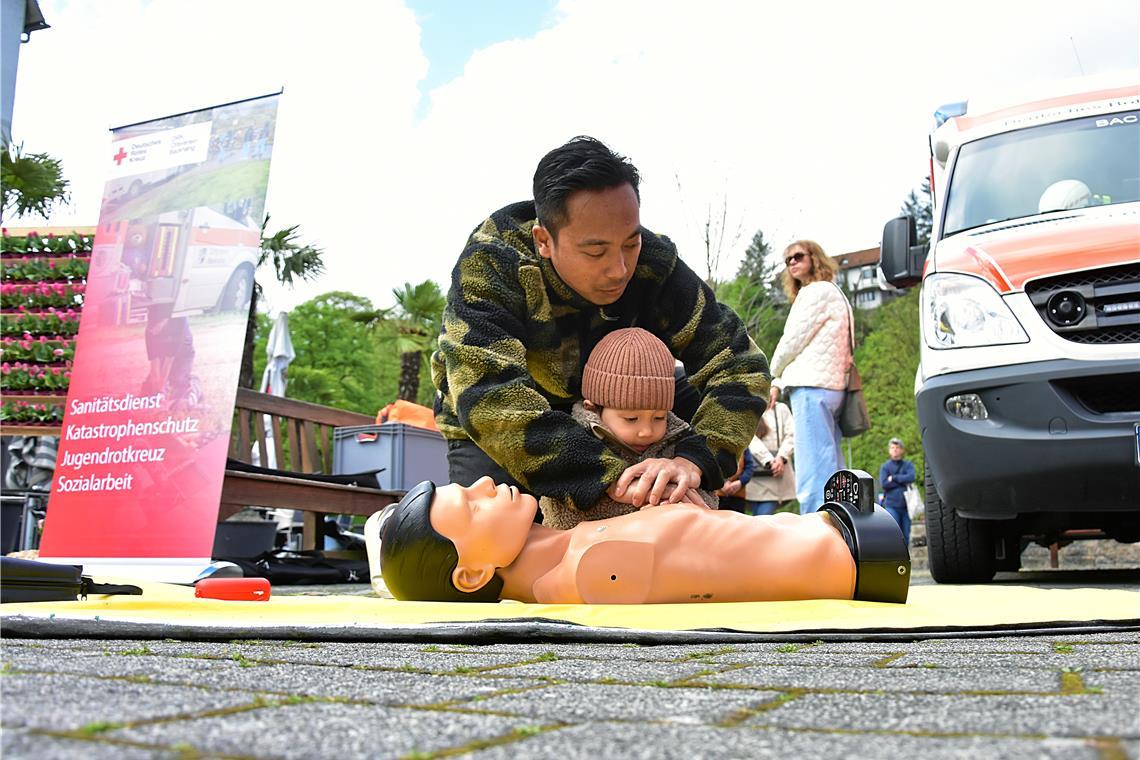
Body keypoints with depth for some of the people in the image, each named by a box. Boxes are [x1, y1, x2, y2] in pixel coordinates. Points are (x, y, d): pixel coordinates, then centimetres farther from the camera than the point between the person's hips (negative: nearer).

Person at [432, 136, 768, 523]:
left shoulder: (654, 264, -21)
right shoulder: (490, 264, -31)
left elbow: (739, 364, -21)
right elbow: (488, 398, -42)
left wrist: (694, 459, -40)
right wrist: (609, 476, -49)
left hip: (607, 439, 3)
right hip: (493, 442, -2)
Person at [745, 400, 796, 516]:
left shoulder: (781, 409, 14)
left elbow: (791, 435, 4)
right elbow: (751, 439, -4)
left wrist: (781, 457, -12)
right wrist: (769, 461, -15)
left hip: (777, 469, 0)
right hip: (755, 471, 0)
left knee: (764, 516, -11)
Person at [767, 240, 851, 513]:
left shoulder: (817, 291, -4)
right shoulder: (833, 293, 27)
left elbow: (793, 341, -6)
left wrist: (773, 373, 12)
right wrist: (778, 382, 19)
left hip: (811, 387, -10)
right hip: (831, 388, 10)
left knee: (813, 476, -16)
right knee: (831, 474, 8)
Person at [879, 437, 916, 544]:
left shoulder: (908, 465, 10)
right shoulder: (885, 466, 6)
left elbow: (911, 477, -9)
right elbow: (884, 483, -9)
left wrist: (894, 478, -8)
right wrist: (903, 482, -7)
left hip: (905, 505, 2)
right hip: (891, 505, -2)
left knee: (905, 535, 6)